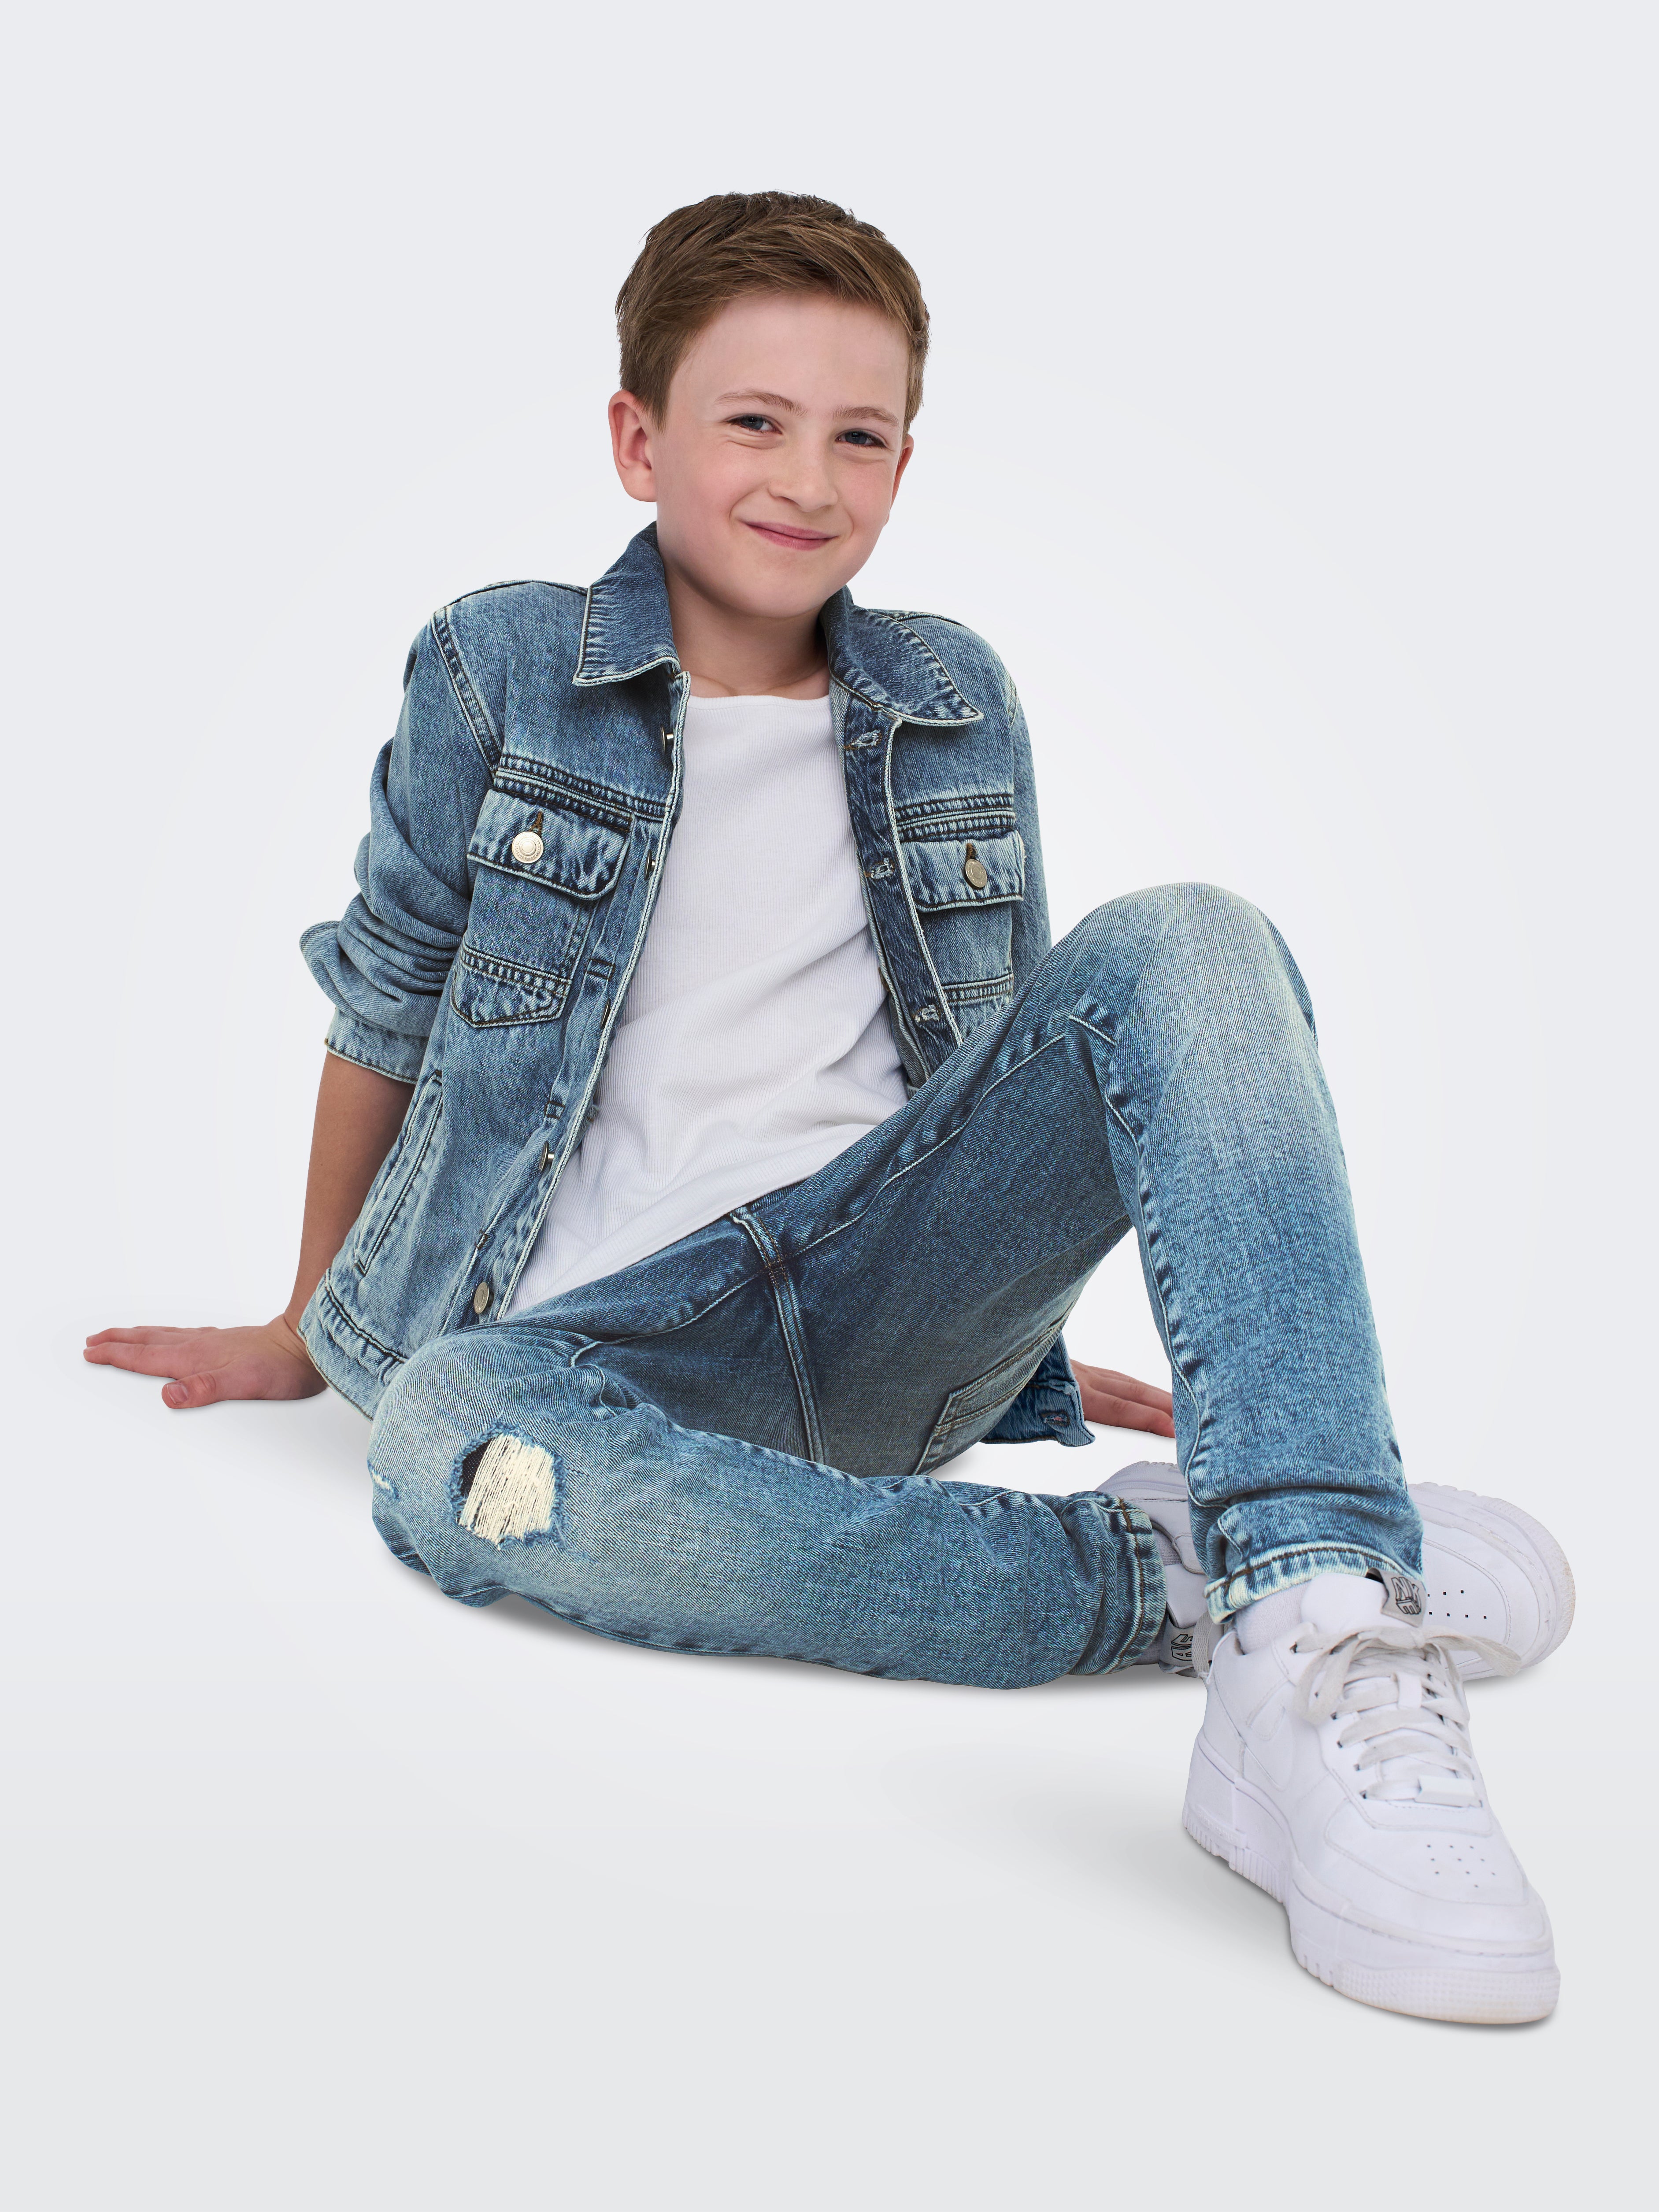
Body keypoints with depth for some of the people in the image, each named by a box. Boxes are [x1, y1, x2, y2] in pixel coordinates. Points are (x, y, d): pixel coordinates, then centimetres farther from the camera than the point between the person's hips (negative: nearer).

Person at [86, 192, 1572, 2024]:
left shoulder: (958, 704, 12)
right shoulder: (497, 675, 3)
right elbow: (387, 1014, 11)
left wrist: (1032, 1342, 22)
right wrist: (305, 1329, 19)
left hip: (894, 1294, 3)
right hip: (615, 1331, -2)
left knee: (1185, 946, -22)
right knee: (454, 1435, -38)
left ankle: (1324, 1638, -39)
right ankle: (1159, 1573, -30)